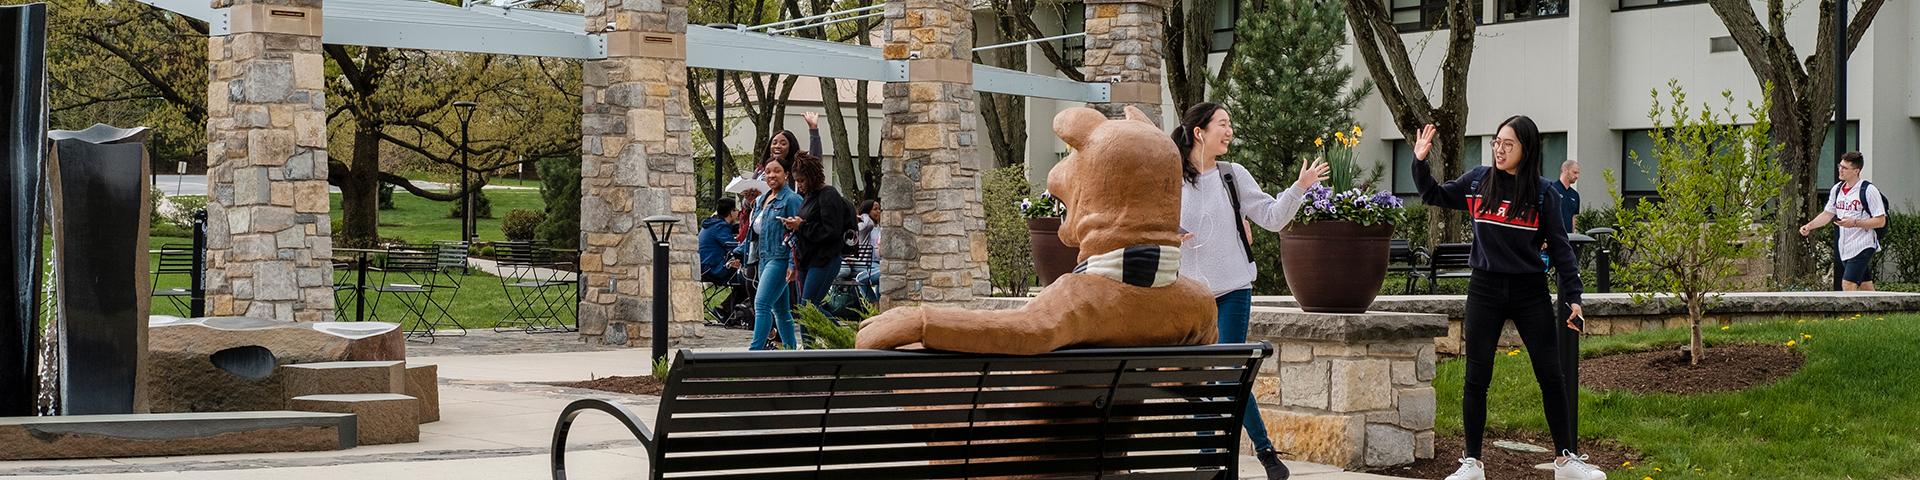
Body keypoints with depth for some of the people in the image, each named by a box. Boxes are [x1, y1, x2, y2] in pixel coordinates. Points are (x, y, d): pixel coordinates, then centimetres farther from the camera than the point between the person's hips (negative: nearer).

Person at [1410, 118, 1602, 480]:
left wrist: (1573, 297, -4)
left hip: (1530, 291, -1)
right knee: (1476, 379, 2)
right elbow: (1434, 196, 16)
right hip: (1485, 289, 1)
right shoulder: (1477, 182, 2)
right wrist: (1420, 162, 1)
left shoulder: (1542, 193, -3)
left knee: (1550, 377, 2)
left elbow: (1559, 247, 0)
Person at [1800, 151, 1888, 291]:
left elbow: (1880, 221, -13)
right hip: (1845, 247, 7)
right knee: (1866, 287, 14)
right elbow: (1828, 214, 20)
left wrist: (1854, 223, -22)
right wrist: (1809, 226, 6)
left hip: (1863, 247, -7)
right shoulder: (1837, 189, 9)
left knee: (1848, 284, -16)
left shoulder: (1869, 190, -12)